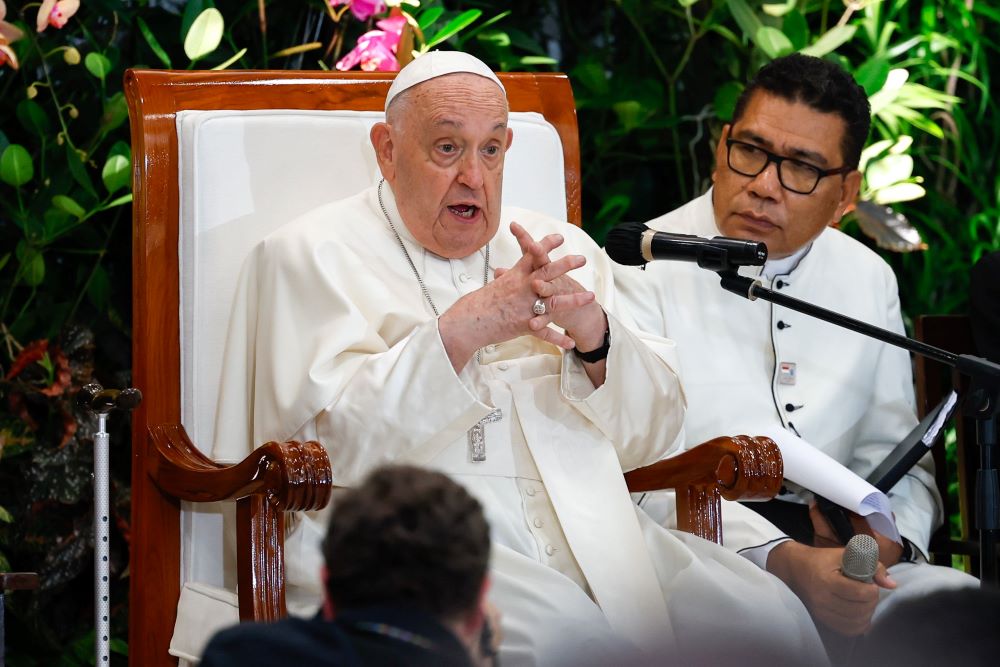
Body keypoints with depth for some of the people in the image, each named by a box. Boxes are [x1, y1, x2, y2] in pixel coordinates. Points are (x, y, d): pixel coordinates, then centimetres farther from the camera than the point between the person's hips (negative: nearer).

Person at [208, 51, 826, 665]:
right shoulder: (312, 256, 8)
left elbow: (653, 434, 14)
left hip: (587, 524, 5)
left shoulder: (564, 249, 22)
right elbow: (335, 443, -8)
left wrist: (594, 331, -6)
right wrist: (463, 328, -17)